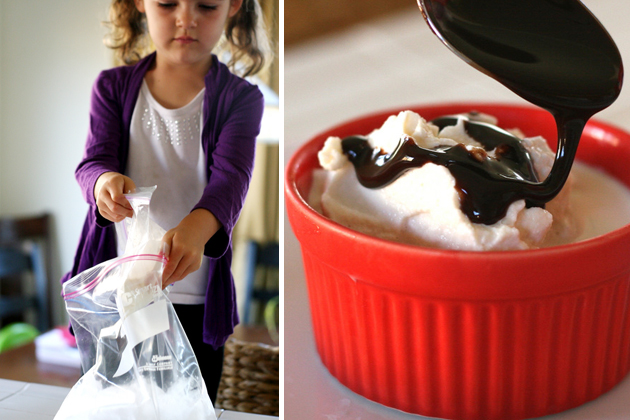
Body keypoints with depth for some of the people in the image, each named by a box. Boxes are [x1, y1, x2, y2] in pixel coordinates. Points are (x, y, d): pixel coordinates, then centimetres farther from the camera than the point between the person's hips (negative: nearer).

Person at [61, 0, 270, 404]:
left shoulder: (240, 97, -4)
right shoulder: (114, 86, 2)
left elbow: (231, 176, -18)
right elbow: (94, 159, -8)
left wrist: (196, 229, -40)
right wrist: (104, 181, -34)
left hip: (195, 298, -1)